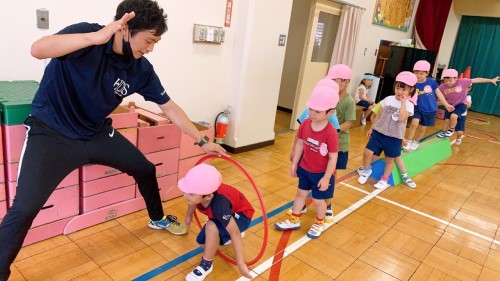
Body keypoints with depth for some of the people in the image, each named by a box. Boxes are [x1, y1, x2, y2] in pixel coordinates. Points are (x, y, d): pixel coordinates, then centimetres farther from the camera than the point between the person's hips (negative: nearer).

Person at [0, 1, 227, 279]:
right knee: (25, 208, -18)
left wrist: (203, 140, -1)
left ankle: (157, 218, 38)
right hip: (51, 131, -5)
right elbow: (38, 49, -39)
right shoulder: (89, 35, -22)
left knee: (145, 168, 10)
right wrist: (98, 37, -47)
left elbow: (170, 107, -3)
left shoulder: (141, 69, -9)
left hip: (96, 132, 5)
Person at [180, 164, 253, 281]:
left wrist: (241, 264, -38)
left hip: (240, 216, -7)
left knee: (211, 227, -33)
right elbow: (193, 202, 1)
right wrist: (189, 215, 20)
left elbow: (235, 233, -40)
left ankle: (206, 264, -10)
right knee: (202, 242, 7)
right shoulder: (198, 193, -26)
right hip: (228, 214, 7)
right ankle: (225, 236, 34)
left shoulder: (219, 205, -43)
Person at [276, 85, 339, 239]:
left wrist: (326, 178, -17)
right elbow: (300, 144, 0)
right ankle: (294, 220, 40)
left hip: (322, 173, -5)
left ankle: (319, 223, 41)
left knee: (318, 200, 12)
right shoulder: (305, 124, -12)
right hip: (305, 169, 5)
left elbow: (333, 158, -21)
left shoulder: (331, 133, -28)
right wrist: (294, 163, 4)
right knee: (301, 193, 20)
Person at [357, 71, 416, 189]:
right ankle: (366, 171, 23)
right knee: (367, 153, -6)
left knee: (390, 159, 11)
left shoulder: (409, 105, -8)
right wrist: (372, 128, 12)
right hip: (379, 132, 2)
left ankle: (384, 180, 31)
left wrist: (403, 102, -20)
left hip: (394, 137, -2)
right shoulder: (388, 99, 0)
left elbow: (401, 118, -26)